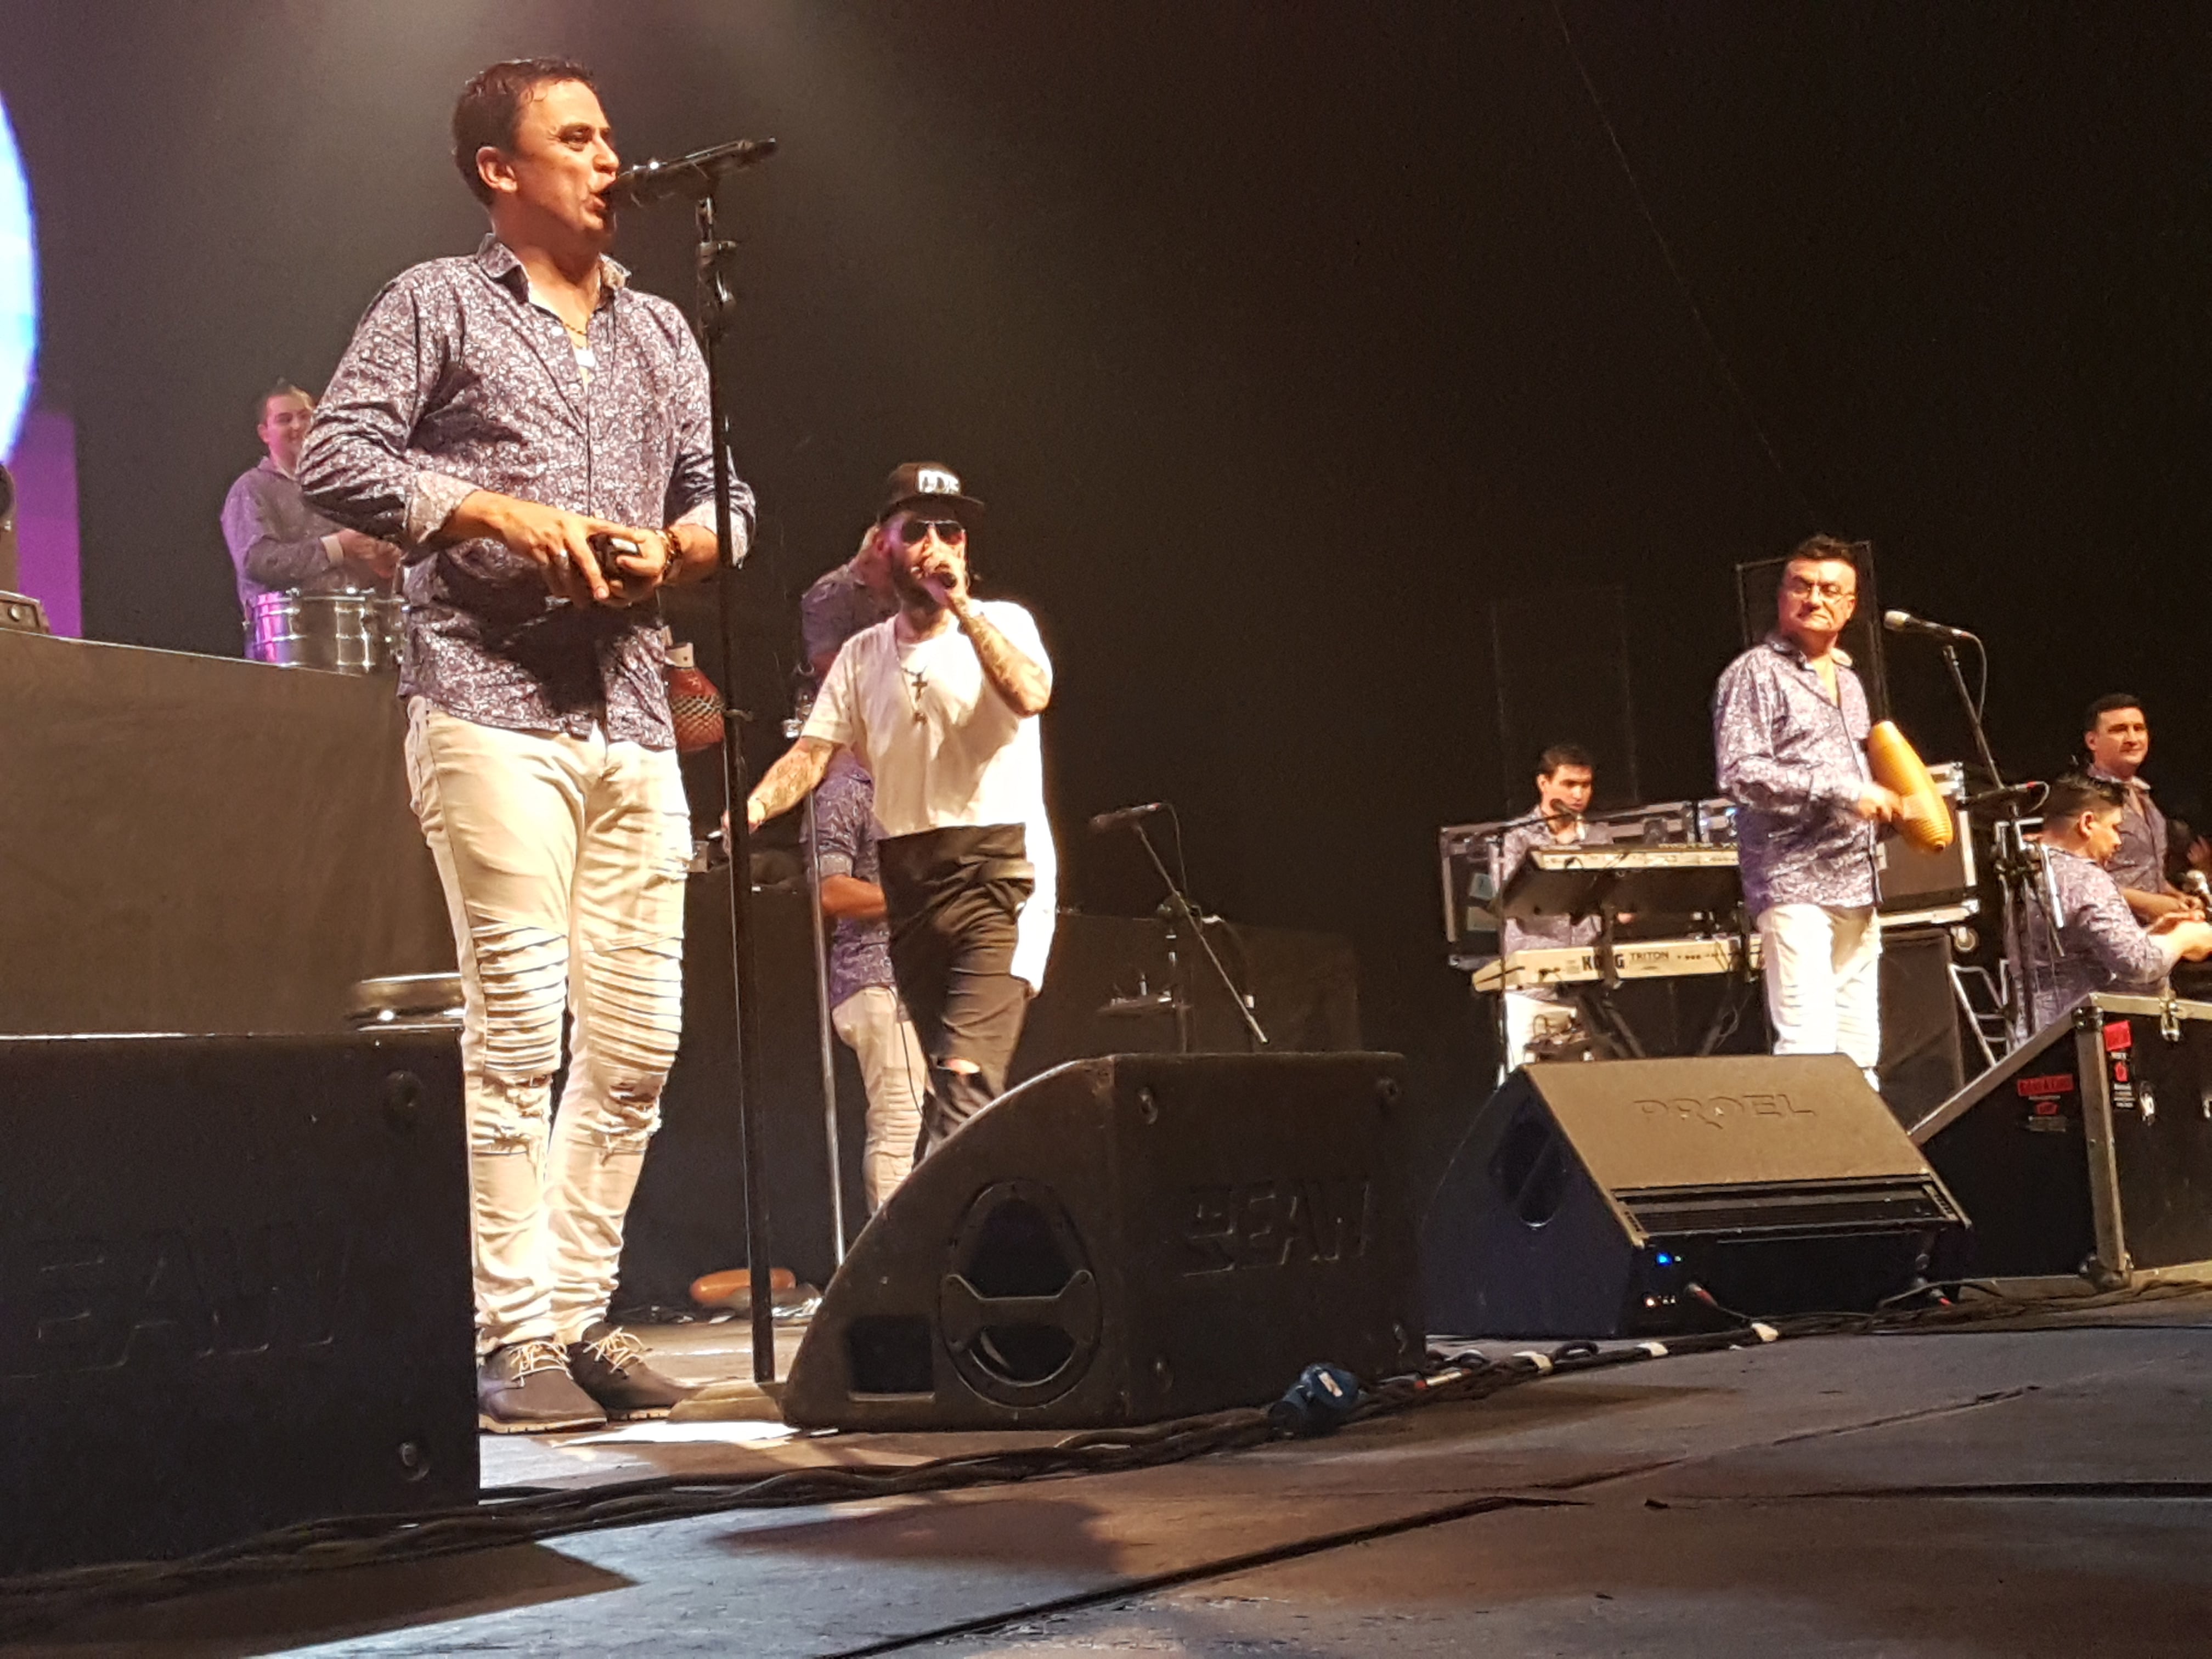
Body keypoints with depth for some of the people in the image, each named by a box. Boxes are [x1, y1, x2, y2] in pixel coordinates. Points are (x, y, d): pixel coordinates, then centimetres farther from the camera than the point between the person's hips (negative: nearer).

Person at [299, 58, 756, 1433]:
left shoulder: (661, 332, 21)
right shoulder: (438, 305, 5)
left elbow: (724, 496, 22)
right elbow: (337, 460, -4)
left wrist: (675, 549, 0)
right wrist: (503, 512, -13)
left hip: (633, 719, 6)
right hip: (491, 706, -6)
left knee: (638, 1037, 2)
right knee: (521, 1024, -10)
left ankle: (579, 1314, 12)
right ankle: (513, 1341, -5)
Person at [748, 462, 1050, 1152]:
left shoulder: (1002, 623, 2)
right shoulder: (863, 655, 13)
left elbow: (1030, 695, -19)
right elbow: (812, 753, 5)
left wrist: (962, 605, -15)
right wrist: (749, 811, -13)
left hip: (999, 868, -5)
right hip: (908, 880, 5)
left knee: (966, 1076, -21)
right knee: (950, 1086, 10)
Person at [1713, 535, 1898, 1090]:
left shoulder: (1848, 682, 21)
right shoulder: (1756, 674, -4)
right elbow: (1740, 773, -16)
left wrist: (1889, 807, 11)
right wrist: (1843, 791, -18)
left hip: (1855, 888, 8)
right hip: (1793, 883, -8)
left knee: (1859, 1053, 6)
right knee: (1808, 1047, -17)